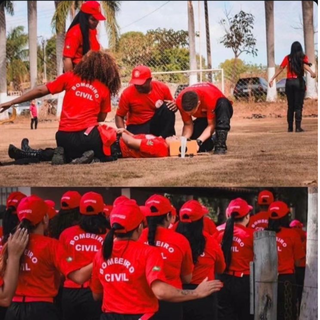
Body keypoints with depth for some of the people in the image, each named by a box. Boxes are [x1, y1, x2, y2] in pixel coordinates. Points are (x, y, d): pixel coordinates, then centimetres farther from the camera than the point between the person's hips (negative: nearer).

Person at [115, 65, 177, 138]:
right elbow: (119, 116, -7)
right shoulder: (127, 93, -15)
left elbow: (171, 104, 7)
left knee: (167, 108, -25)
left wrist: (174, 106, -19)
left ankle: (166, 138, -16)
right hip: (137, 127, -2)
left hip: (157, 124, 2)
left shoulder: (162, 88, -10)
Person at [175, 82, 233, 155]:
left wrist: (199, 140, -45)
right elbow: (188, 124, -18)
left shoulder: (209, 98, -40)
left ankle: (220, 145, -34)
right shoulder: (180, 101, -29)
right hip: (202, 116, 3)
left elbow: (211, 125, -31)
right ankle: (213, 140, 13)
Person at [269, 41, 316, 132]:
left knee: (290, 106, 11)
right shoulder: (303, 57, 2)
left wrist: (272, 79, 0)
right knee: (298, 106, -2)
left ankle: (290, 127, 10)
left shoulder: (288, 58, 7)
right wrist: (311, 72, -37)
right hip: (299, 82, -2)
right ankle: (298, 127, -10)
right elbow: (305, 65, -19)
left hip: (289, 82, 2)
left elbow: (280, 69, -1)